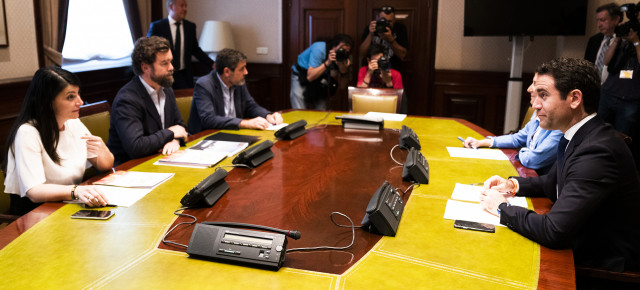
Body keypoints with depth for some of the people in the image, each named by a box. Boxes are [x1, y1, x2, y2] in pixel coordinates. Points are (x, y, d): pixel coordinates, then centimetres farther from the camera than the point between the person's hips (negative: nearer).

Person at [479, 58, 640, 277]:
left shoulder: (597, 151, -29)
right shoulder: (577, 136, 1)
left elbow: (554, 232, -32)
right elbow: (552, 184, 19)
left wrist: (502, 208, -17)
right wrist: (512, 185, 1)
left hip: (603, 265, -8)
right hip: (580, 245, 8)